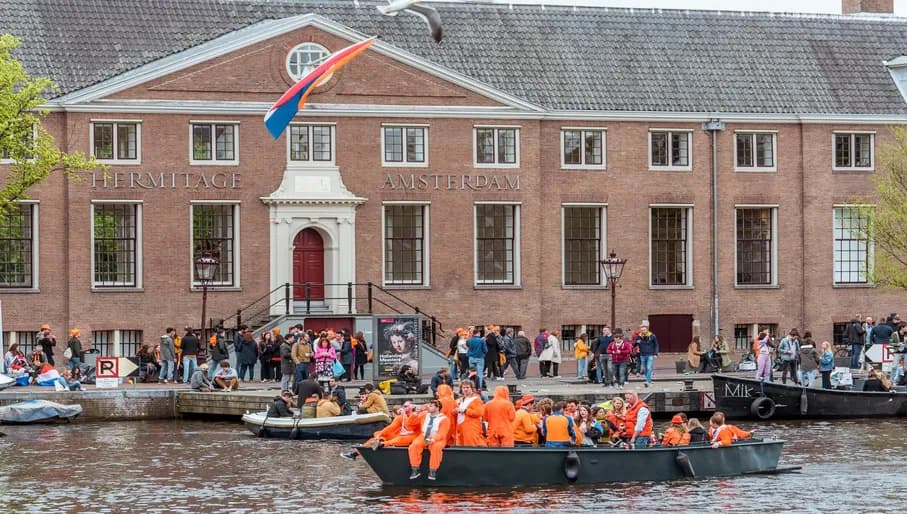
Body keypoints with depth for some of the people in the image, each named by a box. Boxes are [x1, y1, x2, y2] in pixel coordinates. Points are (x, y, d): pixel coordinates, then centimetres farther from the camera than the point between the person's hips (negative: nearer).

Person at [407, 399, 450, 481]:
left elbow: (442, 434, -12)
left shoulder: (444, 419, -1)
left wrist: (433, 439, -30)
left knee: (436, 448, -38)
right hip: (423, 438, 4)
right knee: (414, 446, -28)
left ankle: (432, 471, -31)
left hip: (437, 439, -4)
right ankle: (415, 470, -24)